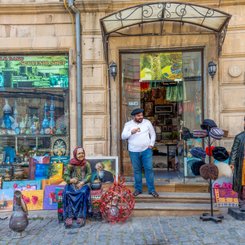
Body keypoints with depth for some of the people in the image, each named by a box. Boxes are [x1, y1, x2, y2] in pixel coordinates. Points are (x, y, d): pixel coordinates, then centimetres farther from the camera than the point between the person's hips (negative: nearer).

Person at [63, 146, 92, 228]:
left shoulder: (86, 164, 7)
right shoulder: (71, 165, 7)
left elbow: (89, 175, 1)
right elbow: (65, 175, 3)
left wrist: (83, 182, -16)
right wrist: (70, 180, -19)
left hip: (83, 184, -1)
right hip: (72, 184, 1)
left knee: (83, 192, -34)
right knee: (67, 193, -31)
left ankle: (81, 217, -32)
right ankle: (69, 217, -32)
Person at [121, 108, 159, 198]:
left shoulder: (147, 122, 1)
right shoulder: (128, 124, -2)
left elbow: (153, 134, 10)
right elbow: (123, 136, -11)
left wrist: (151, 144, 0)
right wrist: (131, 132, -27)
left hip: (146, 150, 0)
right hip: (134, 151, 0)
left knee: (149, 169, 1)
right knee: (137, 170, 9)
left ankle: (151, 189, 12)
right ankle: (138, 189, 23)